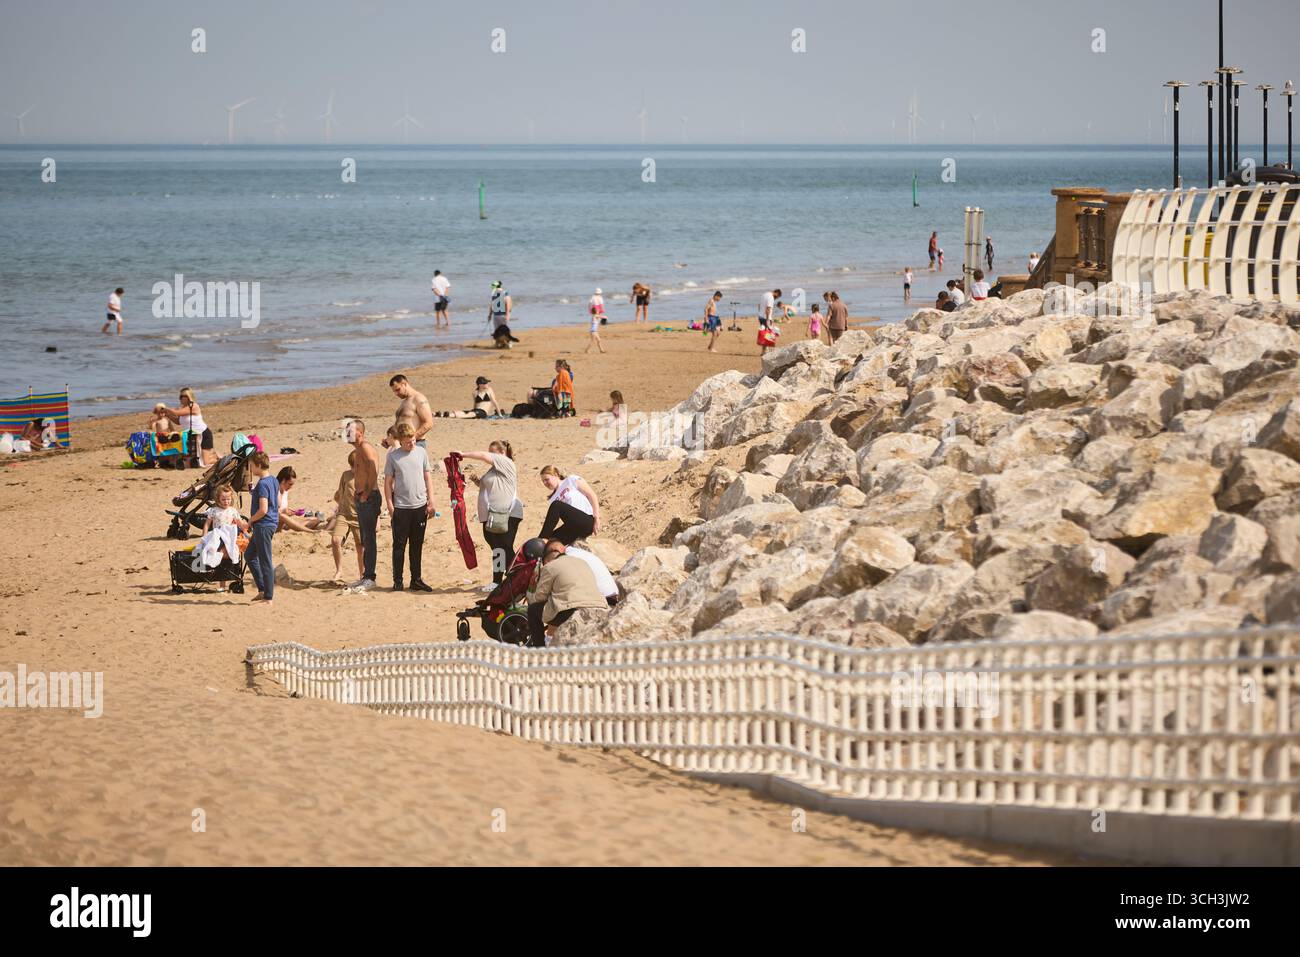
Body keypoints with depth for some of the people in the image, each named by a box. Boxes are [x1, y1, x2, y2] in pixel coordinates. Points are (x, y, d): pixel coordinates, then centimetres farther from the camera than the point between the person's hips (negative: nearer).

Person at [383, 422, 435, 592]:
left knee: (417, 546, 9)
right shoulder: (393, 456, -2)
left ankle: (416, 580, 17)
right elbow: (388, 482, 0)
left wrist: (431, 501, 4)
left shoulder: (421, 452, 5)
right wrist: (390, 506, -6)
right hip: (401, 507, -3)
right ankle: (397, 581, 6)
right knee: (399, 545, 1)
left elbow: (428, 477, 10)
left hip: (420, 506, 3)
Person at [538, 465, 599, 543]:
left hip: (587, 521, -6)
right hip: (573, 527, 6)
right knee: (550, 540, -22)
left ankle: (541, 540, -28)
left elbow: (592, 496, 1)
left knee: (556, 506, -25)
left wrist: (597, 519, -8)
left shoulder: (572, 480, 8)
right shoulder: (553, 499, 23)